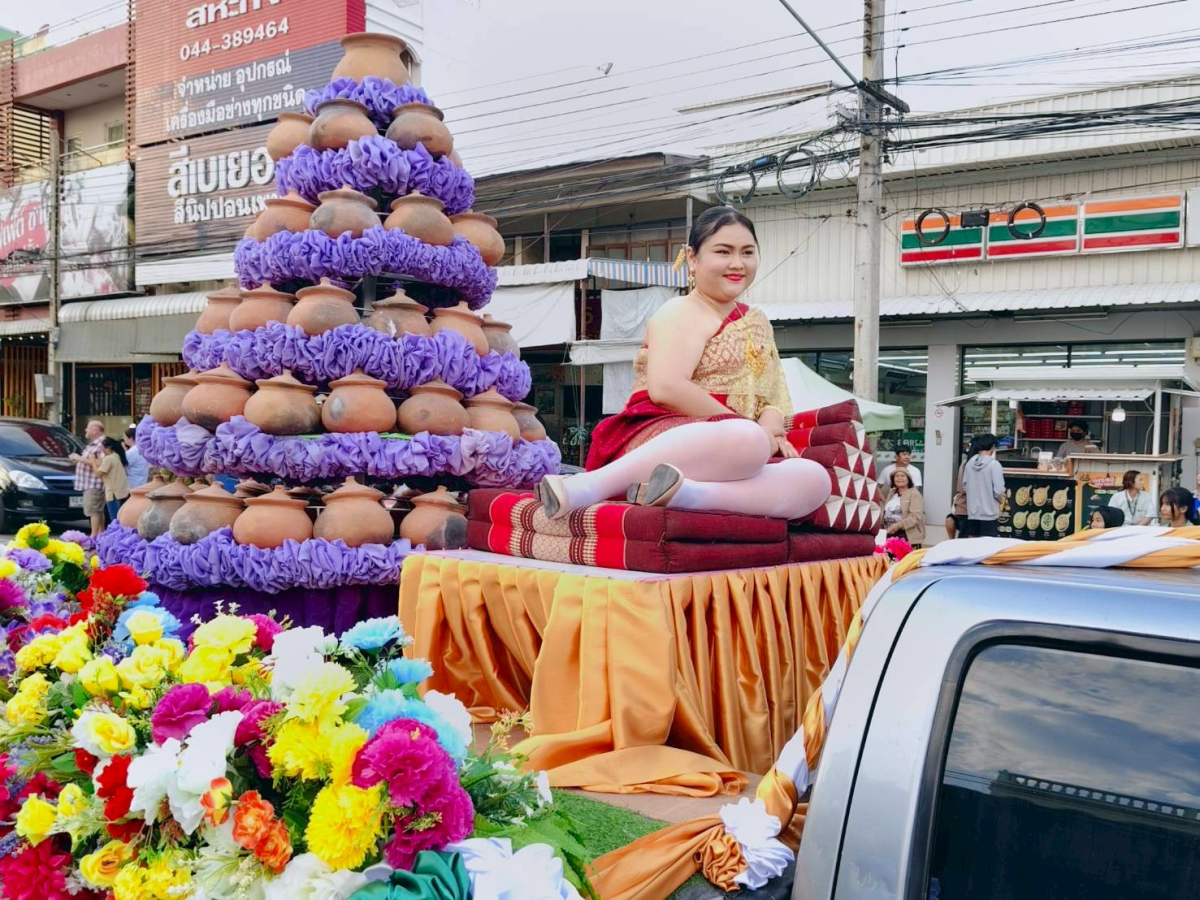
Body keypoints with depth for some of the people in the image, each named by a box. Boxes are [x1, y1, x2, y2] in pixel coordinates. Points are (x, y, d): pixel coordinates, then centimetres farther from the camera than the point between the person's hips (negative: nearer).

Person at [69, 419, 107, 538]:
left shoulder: (101, 444, -16)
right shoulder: (93, 444, 19)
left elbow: (99, 464, -27)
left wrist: (80, 458, -20)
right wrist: (78, 459, 13)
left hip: (94, 484, -11)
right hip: (90, 483, 11)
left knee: (93, 510, -11)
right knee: (98, 510, 15)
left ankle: (94, 536, -11)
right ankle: (100, 534, 21)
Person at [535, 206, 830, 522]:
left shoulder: (757, 324, 25)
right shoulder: (684, 313, 1)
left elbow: (773, 397, 21)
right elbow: (666, 389, -17)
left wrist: (769, 427, -6)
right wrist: (753, 432, -12)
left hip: (728, 458, 7)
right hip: (665, 439, -7)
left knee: (814, 479, -23)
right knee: (748, 439, -39)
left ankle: (678, 494, -38)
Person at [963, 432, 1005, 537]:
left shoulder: (970, 463, 2)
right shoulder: (994, 464, -14)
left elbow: (964, 486, 9)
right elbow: (998, 490, -15)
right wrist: (1000, 498, 6)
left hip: (972, 512, 5)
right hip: (988, 513, -5)